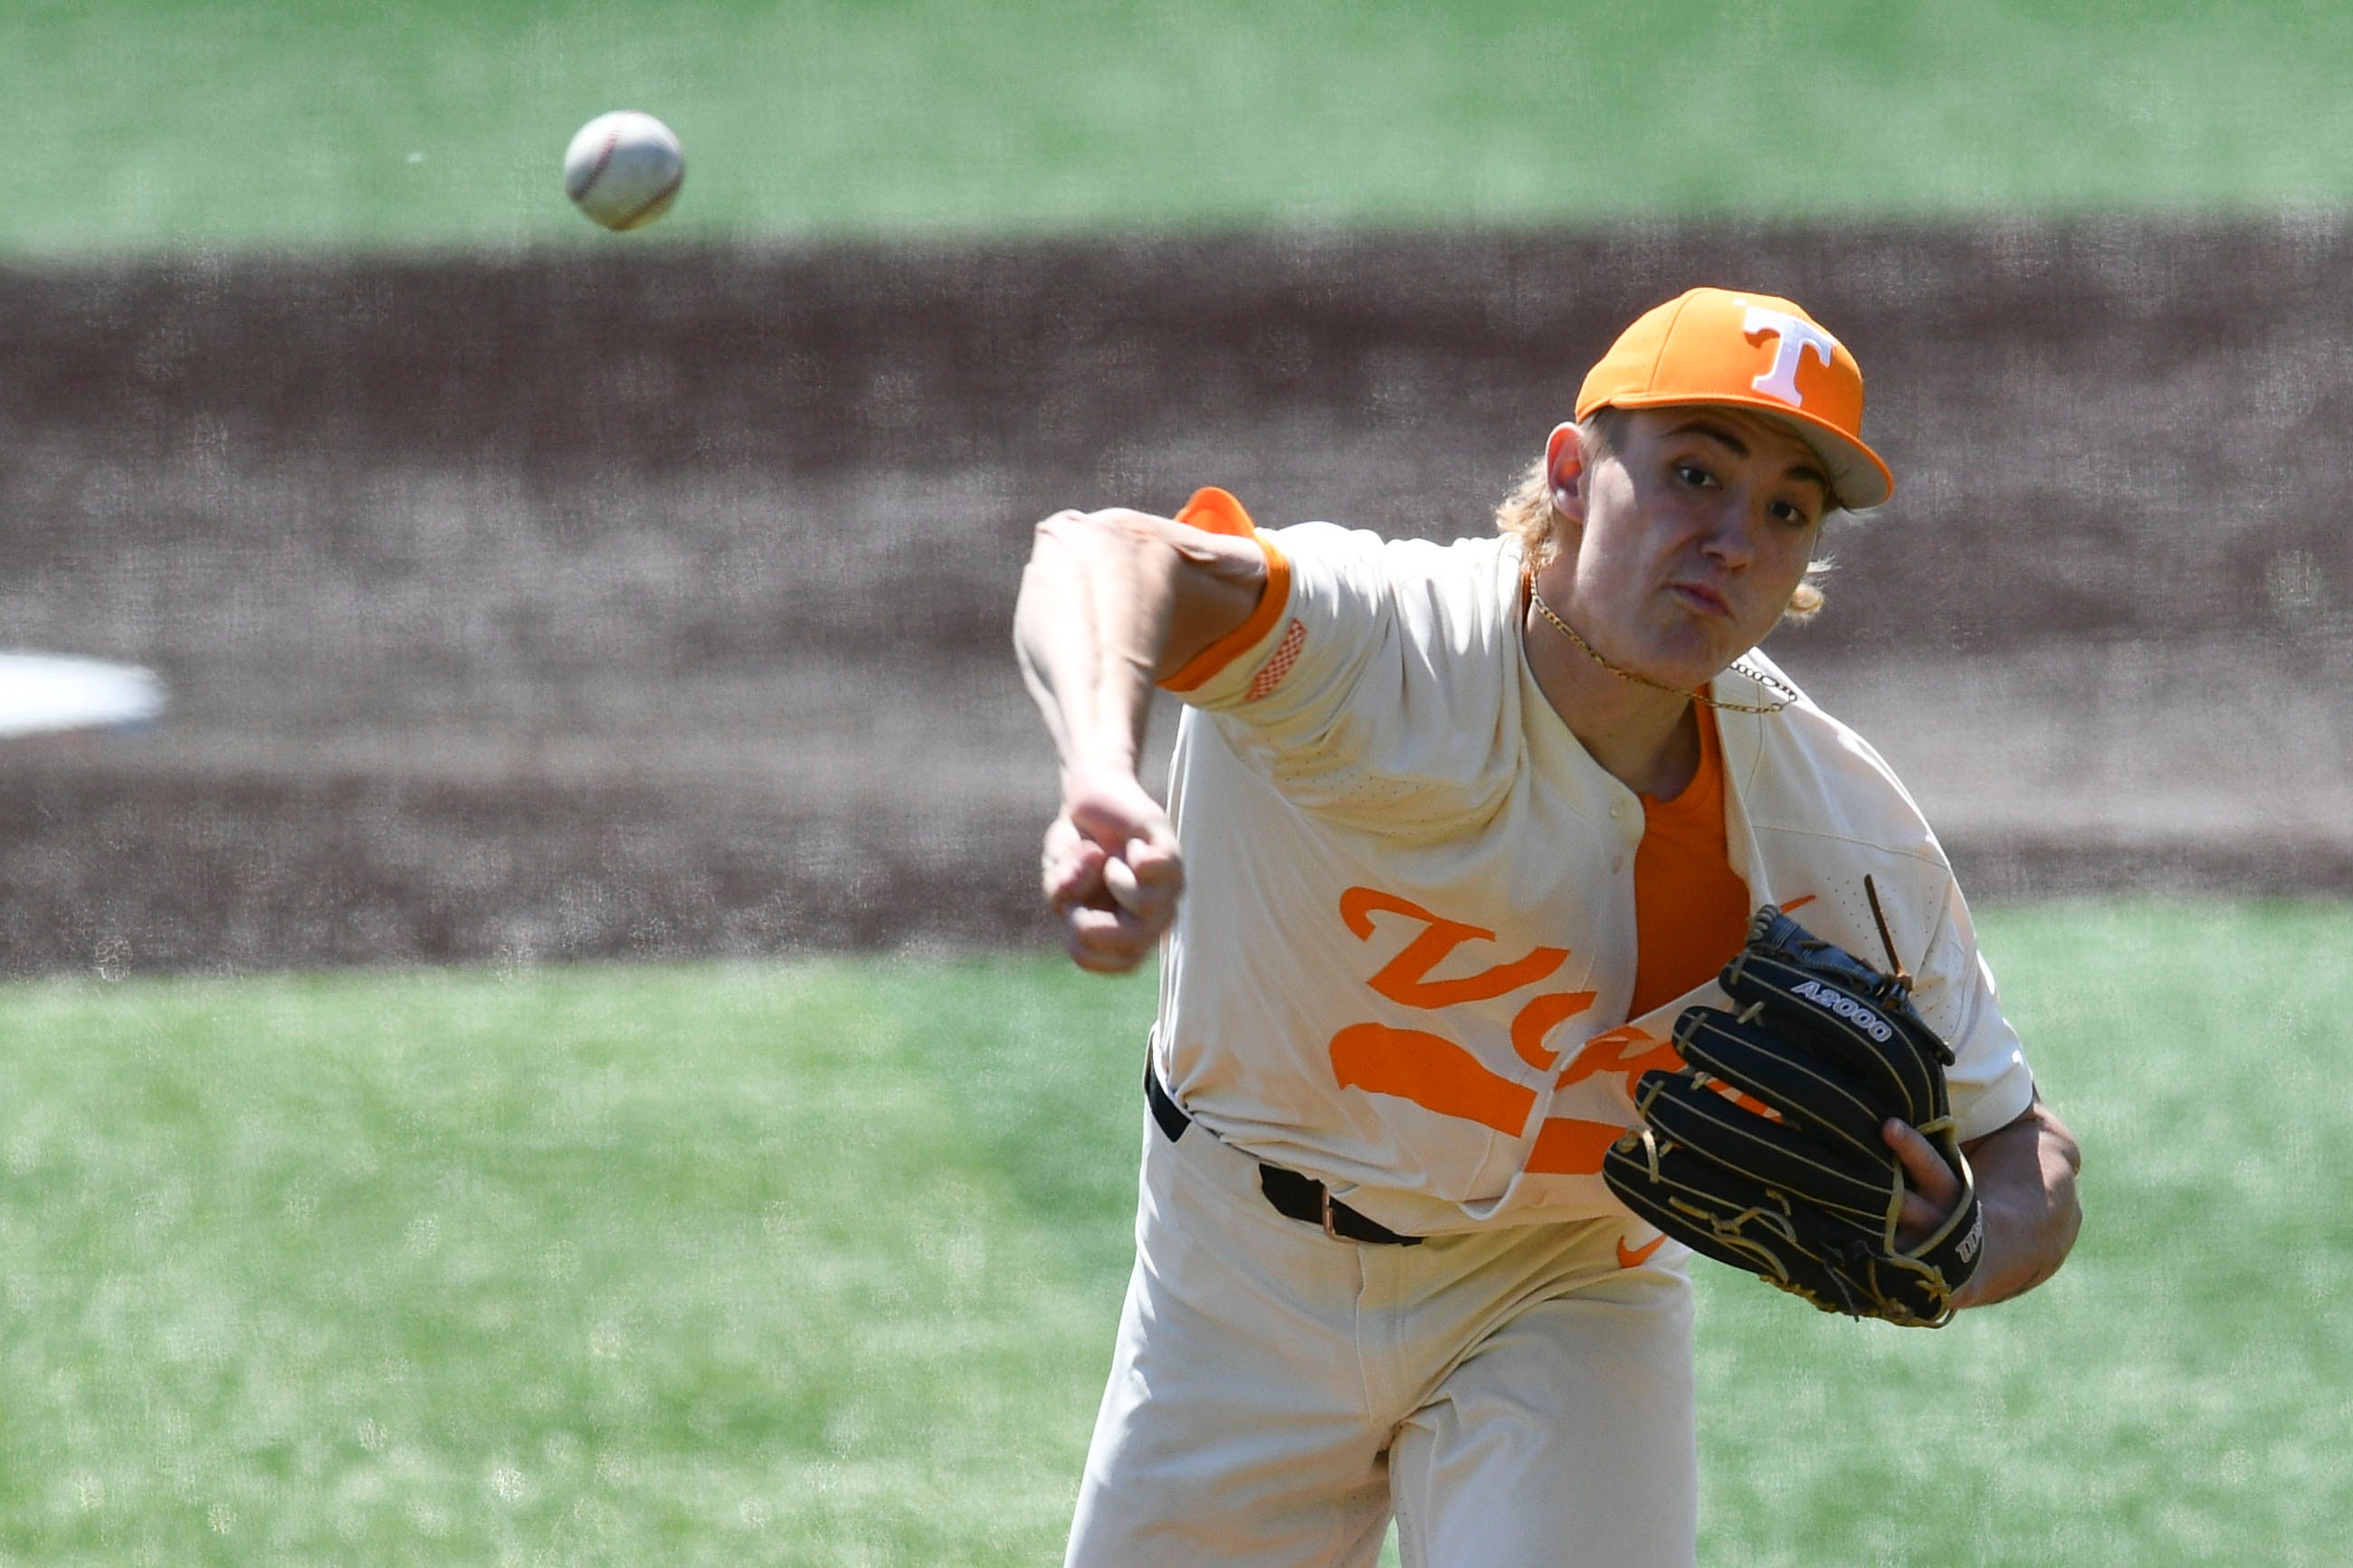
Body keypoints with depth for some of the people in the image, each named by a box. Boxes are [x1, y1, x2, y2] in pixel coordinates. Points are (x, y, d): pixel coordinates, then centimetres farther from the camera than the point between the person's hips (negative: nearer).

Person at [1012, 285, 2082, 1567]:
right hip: (1248, 1277, -1)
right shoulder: (1374, 647, -30)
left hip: (1567, 1298, 1)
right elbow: (1104, 558, -52)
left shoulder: (1844, 834, -18)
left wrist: (1947, 1257, -32)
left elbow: (2023, 1157, -7)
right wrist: (1103, 776, -76)